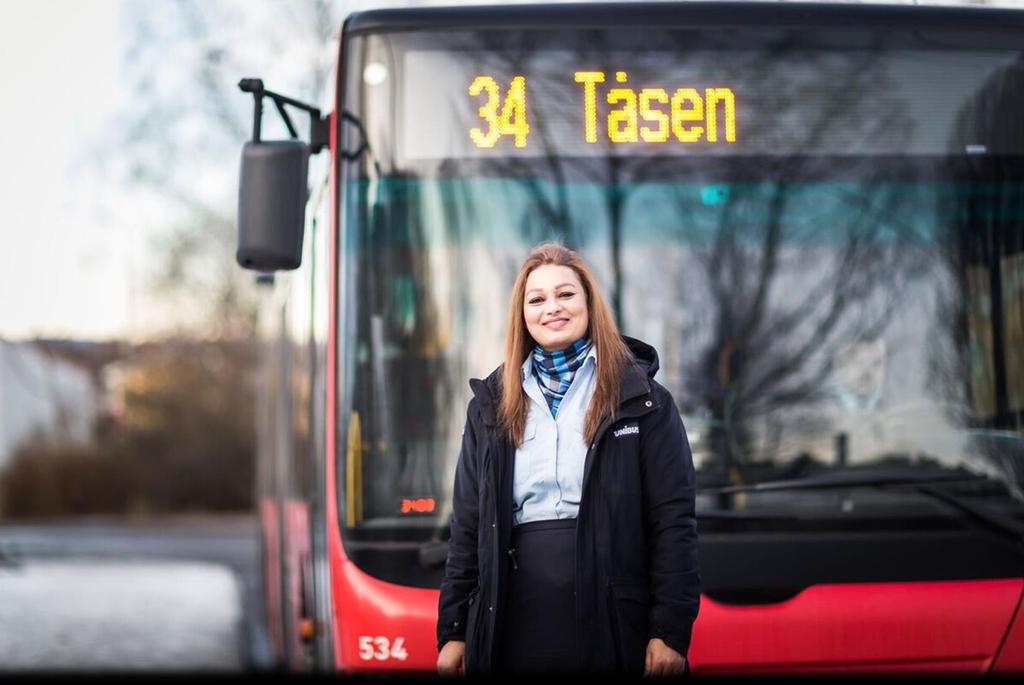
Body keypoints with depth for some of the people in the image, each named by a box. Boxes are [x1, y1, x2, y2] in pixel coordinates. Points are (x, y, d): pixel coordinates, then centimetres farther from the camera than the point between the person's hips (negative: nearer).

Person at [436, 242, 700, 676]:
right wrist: (453, 632, 6)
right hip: (514, 620, 3)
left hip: (613, 618, -2)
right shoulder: (492, 406, 11)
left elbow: (673, 518, -3)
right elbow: (468, 525, 11)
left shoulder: (640, 399, 2)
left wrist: (671, 630, -10)